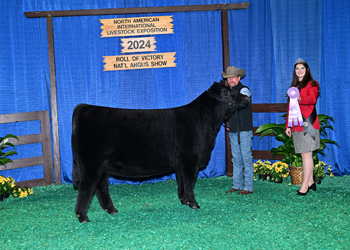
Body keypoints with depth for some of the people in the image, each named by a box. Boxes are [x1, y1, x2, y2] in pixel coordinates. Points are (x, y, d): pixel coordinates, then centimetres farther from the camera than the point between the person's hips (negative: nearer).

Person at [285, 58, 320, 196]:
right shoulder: (294, 86, 22)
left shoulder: (312, 84, 1)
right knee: (304, 154, 8)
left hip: (308, 123, -6)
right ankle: (310, 182, 15)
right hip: (297, 125, 6)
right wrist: (288, 125, 18)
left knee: (306, 154, -9)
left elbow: (312, 98, -20)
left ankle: (305, 185, -9)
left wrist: (300, 98, -41)